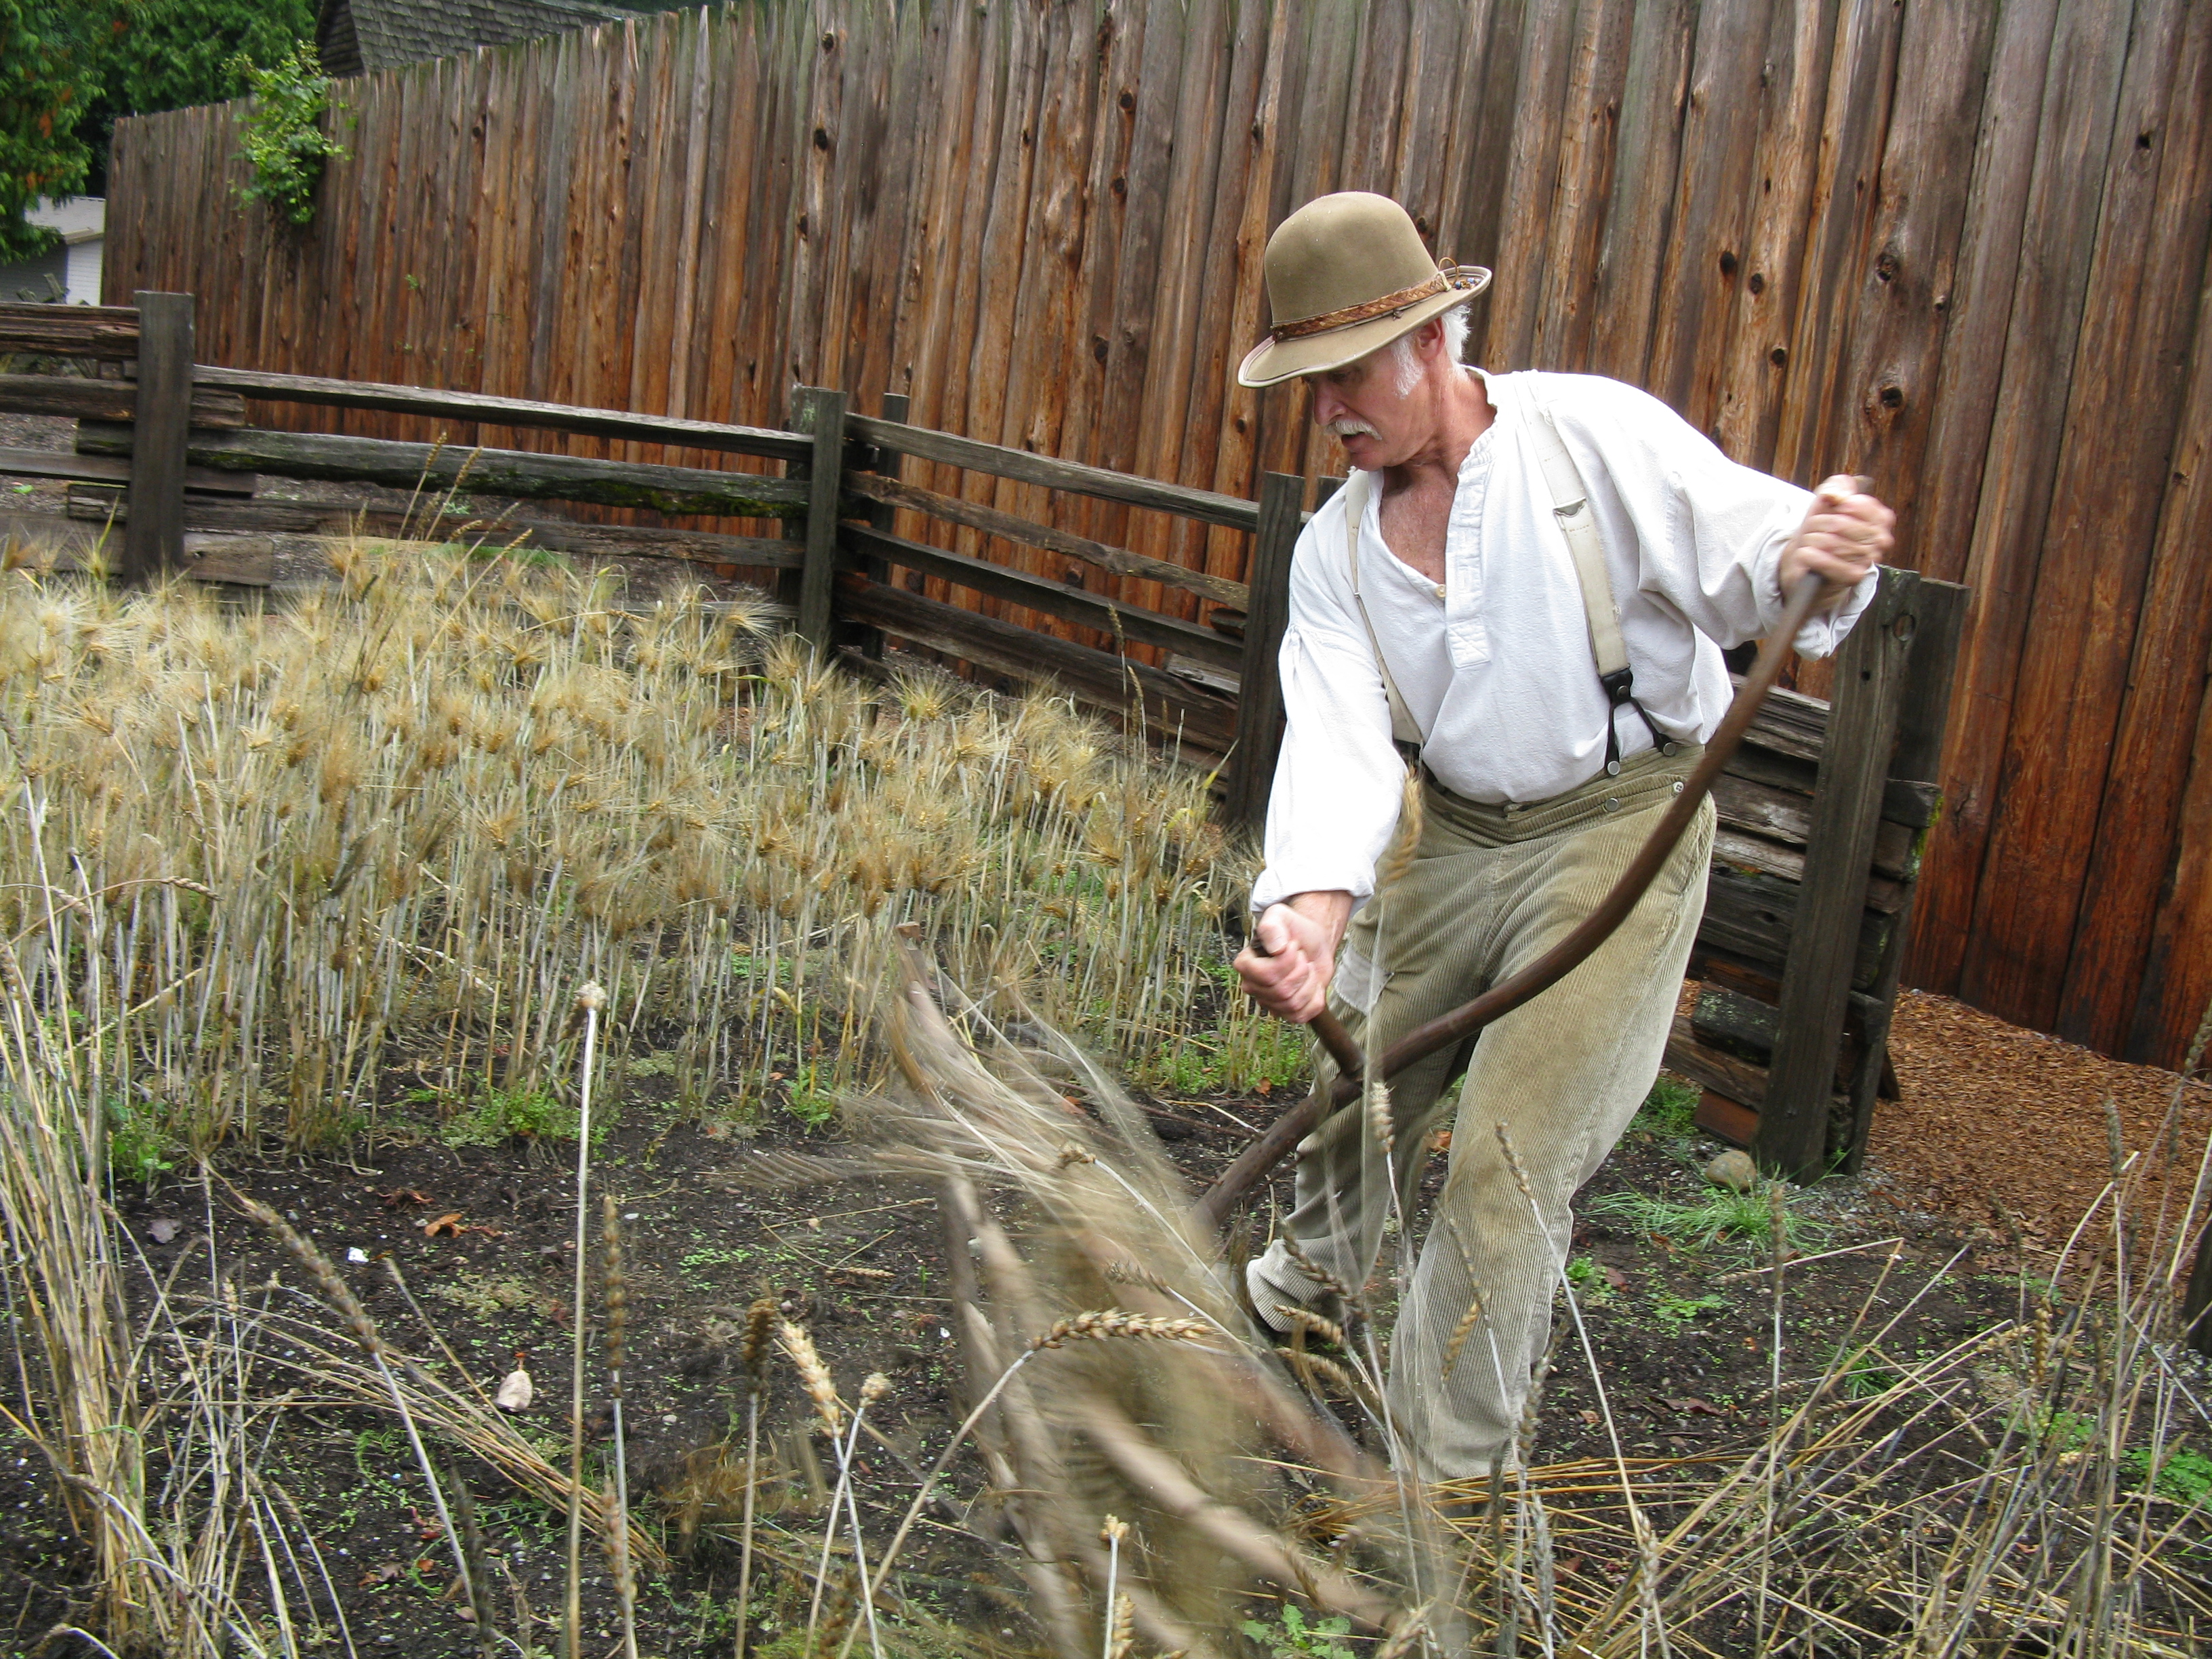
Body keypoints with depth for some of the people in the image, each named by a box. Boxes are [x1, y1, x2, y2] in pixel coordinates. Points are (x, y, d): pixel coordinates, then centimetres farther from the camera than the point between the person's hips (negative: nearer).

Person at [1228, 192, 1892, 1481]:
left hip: (1619, 828, -5)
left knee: (1509, 1152, -7)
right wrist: (1313, 906, -32)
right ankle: (1316, 1274, 54)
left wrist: (1807, 557, -48)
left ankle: (1446, 1482, 11)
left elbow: (1740, 538, -23)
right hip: (1453, 833, 5)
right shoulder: (1338, 552, -1)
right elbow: (1339, 741, -14)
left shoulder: (1591, 433, -14)